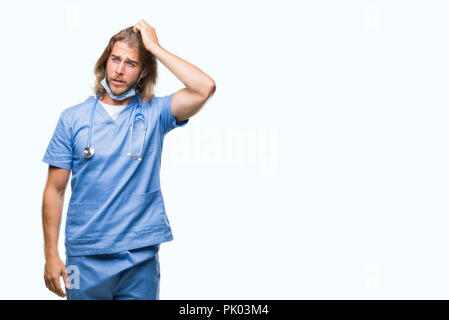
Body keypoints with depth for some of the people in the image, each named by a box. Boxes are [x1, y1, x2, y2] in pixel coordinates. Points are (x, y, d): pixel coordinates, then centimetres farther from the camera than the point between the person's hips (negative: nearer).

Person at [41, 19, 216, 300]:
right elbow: (55, 190, 2)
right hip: (85, 256, 1)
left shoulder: (154, 113, 0)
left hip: (141, 255, 0)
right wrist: (51, 255, -3)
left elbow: (205, 88, -17)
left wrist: (154, 46, -11)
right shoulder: (73, 118, 2)